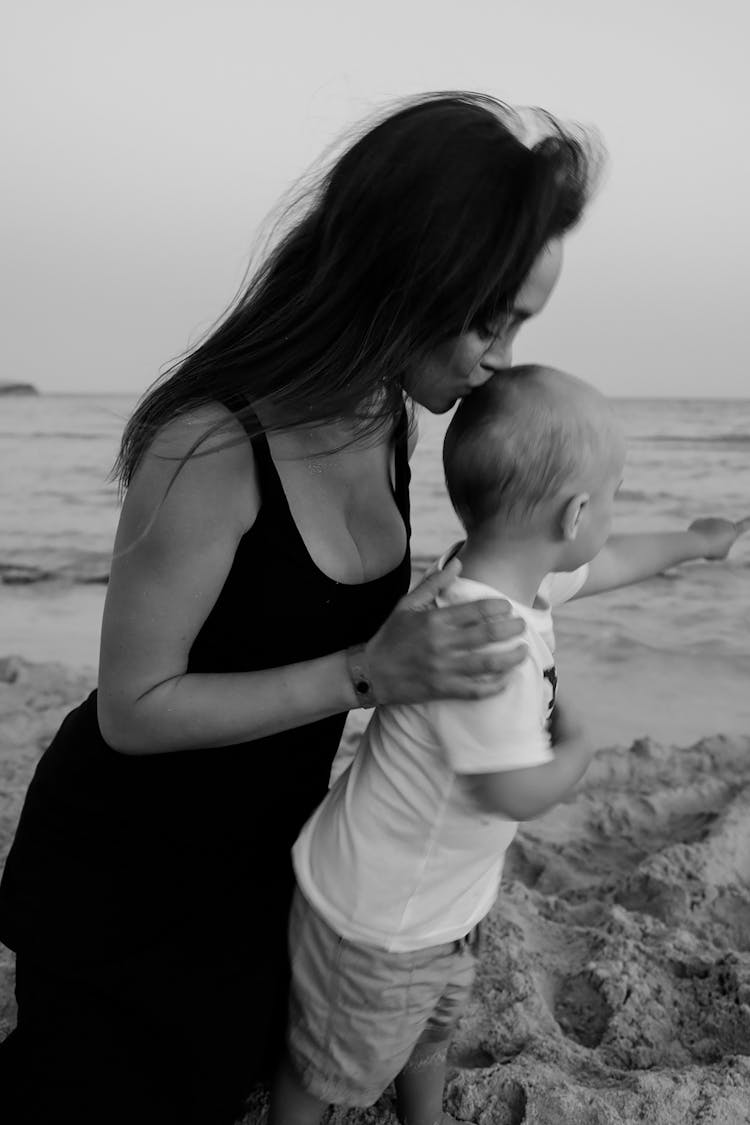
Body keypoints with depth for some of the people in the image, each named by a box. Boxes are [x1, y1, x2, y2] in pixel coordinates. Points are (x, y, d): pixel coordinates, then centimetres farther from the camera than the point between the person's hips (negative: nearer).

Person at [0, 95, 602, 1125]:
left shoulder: (389, 417, -9)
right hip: (129, 862, -6)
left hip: (262, 834, 6)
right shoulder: (210, 448, -32)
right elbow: (134, 709, -26)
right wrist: (371, 674, -33)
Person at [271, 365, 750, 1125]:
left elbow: (602, 564, 12)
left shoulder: (513, 575, -9)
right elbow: (519, 793, -32)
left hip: (437, 899, 9)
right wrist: (577, 745, -12)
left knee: (431, 1030, 35)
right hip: (378, 921, -9)